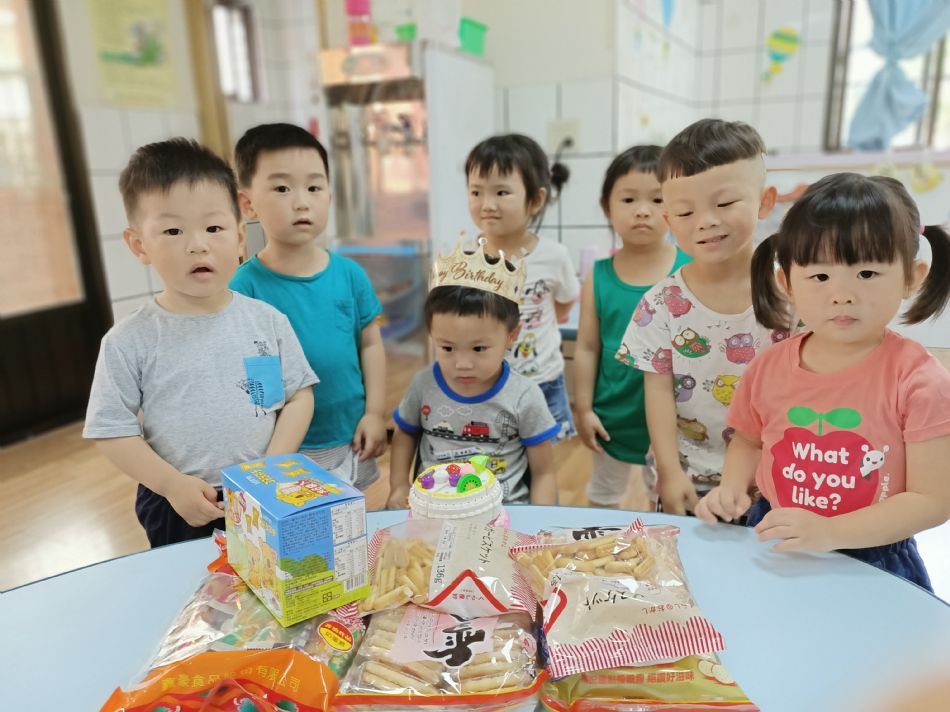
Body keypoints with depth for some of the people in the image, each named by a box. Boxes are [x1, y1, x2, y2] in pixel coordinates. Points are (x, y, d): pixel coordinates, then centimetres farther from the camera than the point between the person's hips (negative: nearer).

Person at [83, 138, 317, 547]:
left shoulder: (268, 320, -7)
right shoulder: (129, 342, -11)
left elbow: (299, 395, -4)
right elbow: (112, 431, -7)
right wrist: (172, 484, -16)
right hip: (177, 508, -1)